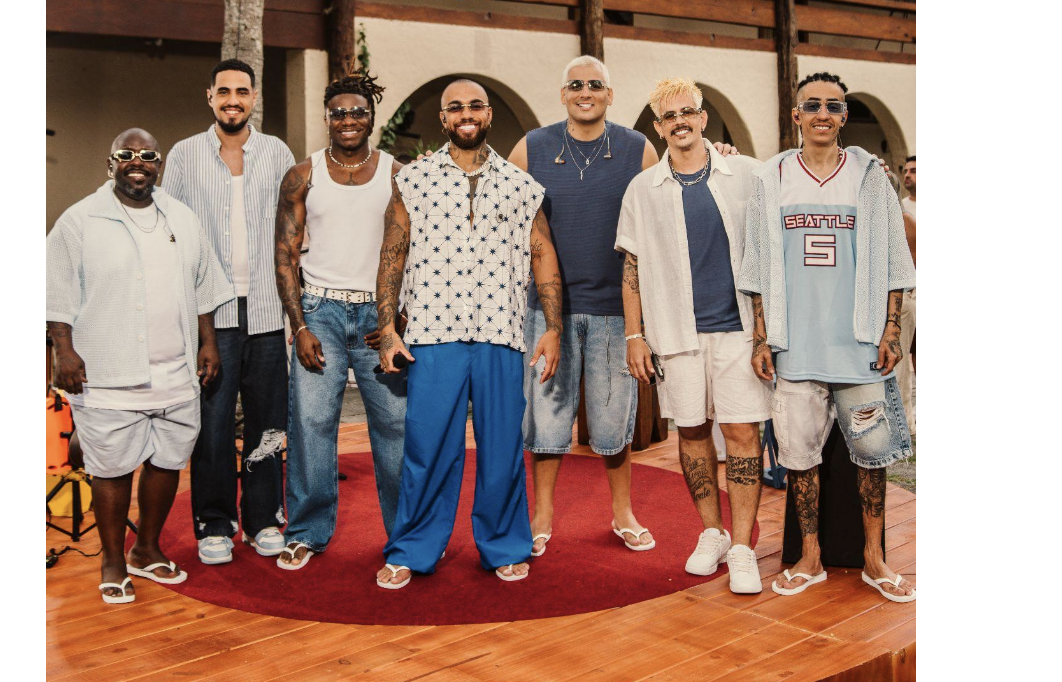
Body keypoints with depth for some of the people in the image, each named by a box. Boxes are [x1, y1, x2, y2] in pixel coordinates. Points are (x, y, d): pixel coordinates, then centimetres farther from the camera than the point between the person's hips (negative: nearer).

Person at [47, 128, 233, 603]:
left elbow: (202, 288, 18)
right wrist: (65, 351, -10)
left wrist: (208, 342, 13)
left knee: (167, 462, 11)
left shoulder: (182, 219, 13)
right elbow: (59, 295, -2)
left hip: (176, 373, 5)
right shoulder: (80, 221, -1)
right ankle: (113, 561, 17)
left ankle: (147, 550, 29)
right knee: (113, 470, 1)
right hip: (107, 379, -4)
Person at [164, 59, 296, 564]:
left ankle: (263, 520, 18)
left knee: (266, 420, 5)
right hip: (209, 312, -1)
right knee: (212, 420, 0)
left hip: (265, 309, 1)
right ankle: (214, 524, 13)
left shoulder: (277, 154, 8)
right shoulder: (184, 155, 7)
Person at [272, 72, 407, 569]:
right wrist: (300, 327, -6)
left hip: (380, 313, 0)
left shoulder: (397, 176, 7)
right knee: (310, 422, -3)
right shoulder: (303, 176, 7)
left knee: (396, 424, 0)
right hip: (320, 310, 0)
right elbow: (285, 257, 4)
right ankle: (308, 533, 11)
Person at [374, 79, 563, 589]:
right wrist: (386, 326, 1)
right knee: (427, 448, 1)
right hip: (433, 336, -1)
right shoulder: (413, 181, 9)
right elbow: (392, 256, 8)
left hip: (501, 337, 1)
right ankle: (410, 552, 17)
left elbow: (543, 258, 11)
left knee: (502, 449, 6)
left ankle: (504, 548, 23)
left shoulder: (521, 186, 11)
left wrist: (552, 327, 4)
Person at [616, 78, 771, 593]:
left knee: (742, 431, -5)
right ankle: (712, 533, 23)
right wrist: (634, 335, 2)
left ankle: (741, 548, 3)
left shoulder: (746, 175, 5)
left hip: (739, 324, -1)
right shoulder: (643, 189, 7)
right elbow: (632, 265, 8)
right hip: (678, 329, 1)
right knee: (692, 430, 7)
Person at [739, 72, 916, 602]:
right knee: (798, 448, 3)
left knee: (871, 447, 4)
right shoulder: (771, 179, 7)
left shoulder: (869, 176, 7)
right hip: (795, 344, 0)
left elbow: (892, 261, 6)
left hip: (860, 341, 0)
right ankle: (810, 558, 18)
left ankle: (874, 559, 19)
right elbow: (758, 267, 8)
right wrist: (761, 338, 2)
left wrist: (890, 332, -2)